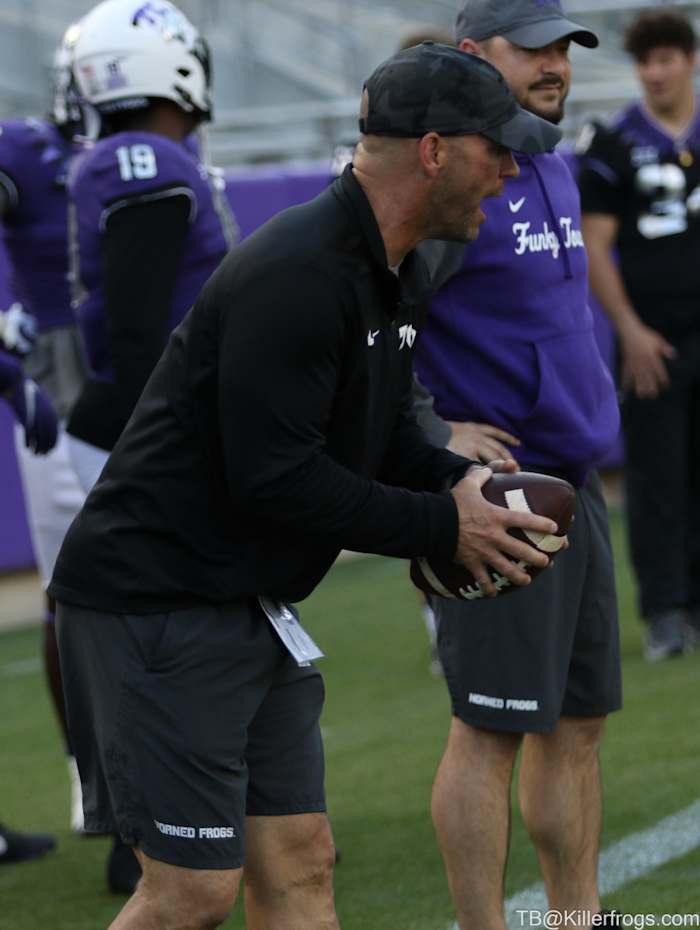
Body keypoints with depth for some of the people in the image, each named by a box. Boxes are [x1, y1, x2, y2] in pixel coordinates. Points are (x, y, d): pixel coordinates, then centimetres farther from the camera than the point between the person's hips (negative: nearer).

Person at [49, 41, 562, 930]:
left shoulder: (397, 273, 10)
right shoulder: (294, 275, -22)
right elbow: (275, 477, -24)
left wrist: (456, 481, 2)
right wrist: (440, 527, -16)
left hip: (251, 607, 10)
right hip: (159, 607, -10)